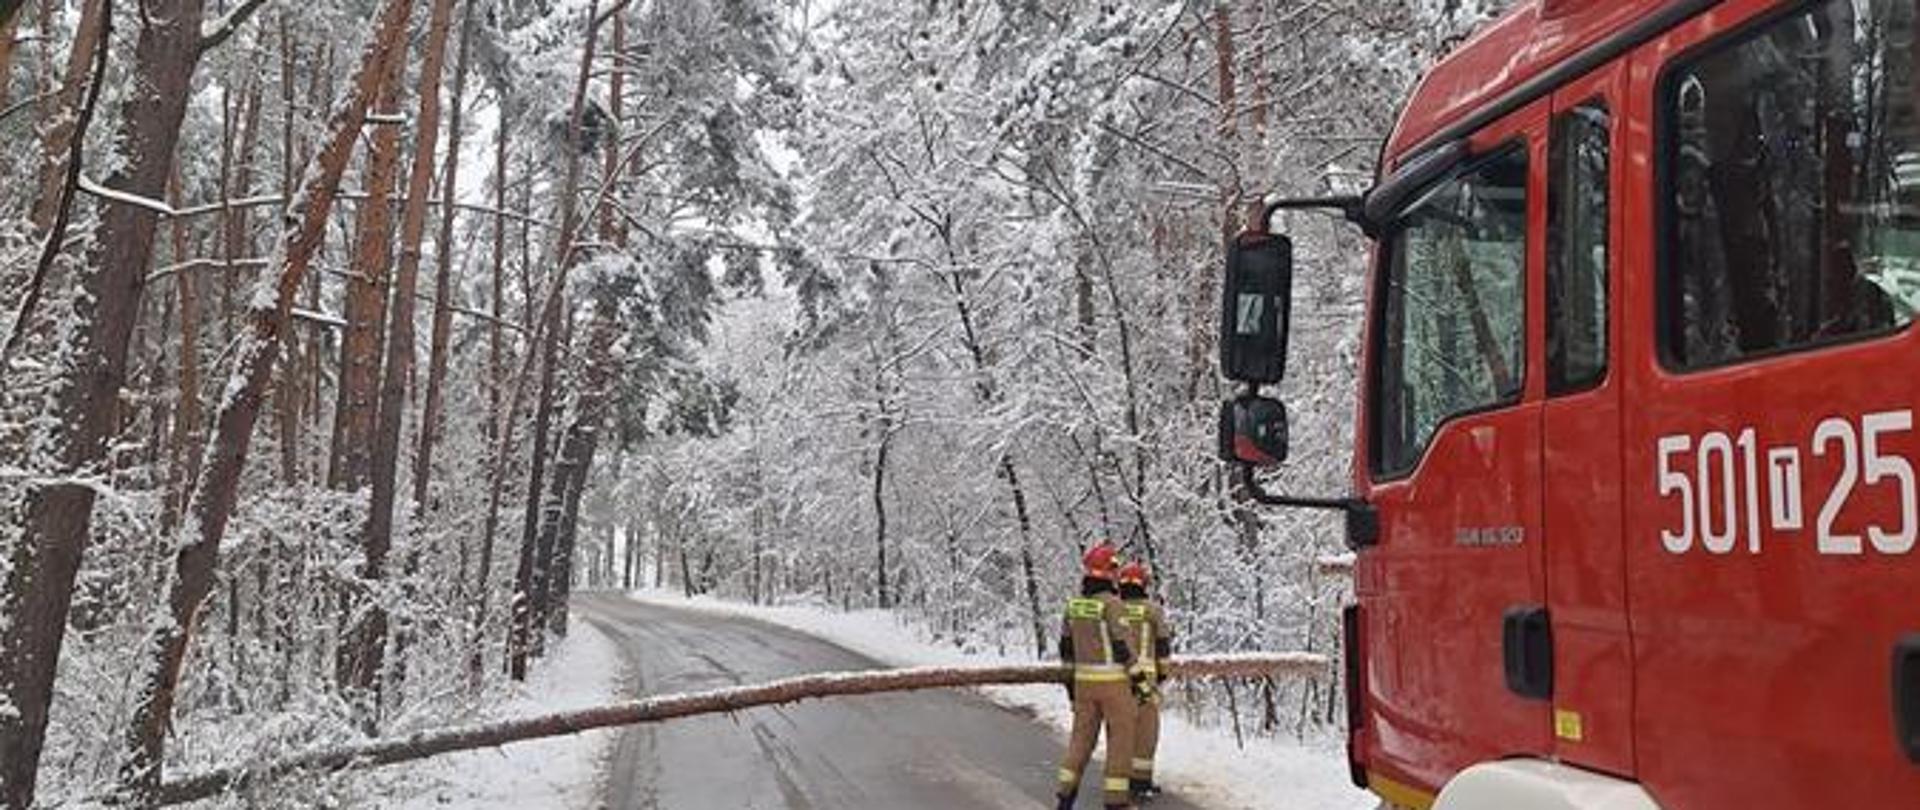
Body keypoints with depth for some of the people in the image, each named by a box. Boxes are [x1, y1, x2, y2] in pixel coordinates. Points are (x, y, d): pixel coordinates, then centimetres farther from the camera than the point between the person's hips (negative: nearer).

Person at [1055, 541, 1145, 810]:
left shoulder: (1074, 605, 4)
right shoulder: (1112, 604, -16)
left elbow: (1066, 647, 10)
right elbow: (1123, 646, -16)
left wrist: (1070, 682, 20)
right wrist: (1137, 677, -6)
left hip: (1084, 680, 6)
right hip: (1113, 681, -6)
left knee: (1082, 736, 14)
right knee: (1120, 737, 5)